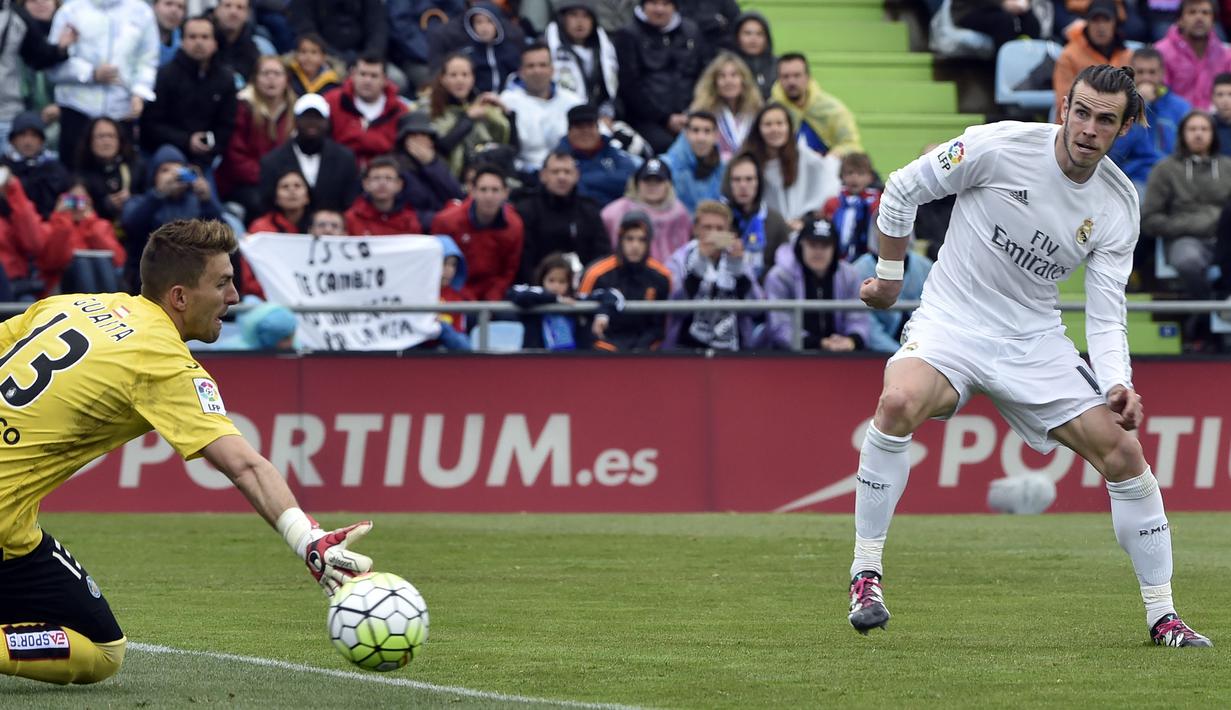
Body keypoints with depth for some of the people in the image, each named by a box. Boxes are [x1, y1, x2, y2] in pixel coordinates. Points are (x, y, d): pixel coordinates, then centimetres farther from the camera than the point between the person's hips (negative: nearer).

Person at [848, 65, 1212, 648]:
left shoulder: (1119, 206, -3)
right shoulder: (1000, 147, -15)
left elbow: (1106, 314, -3)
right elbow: (903, 189, -2)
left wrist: (1118, 385, -19)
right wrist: (889, 275, 5)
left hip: (1034, 340, 4)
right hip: (950, 322, -4)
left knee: (1123, 452, -5)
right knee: (899, 403, -34)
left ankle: (1162, 615, 10)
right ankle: (866, 576, -21)